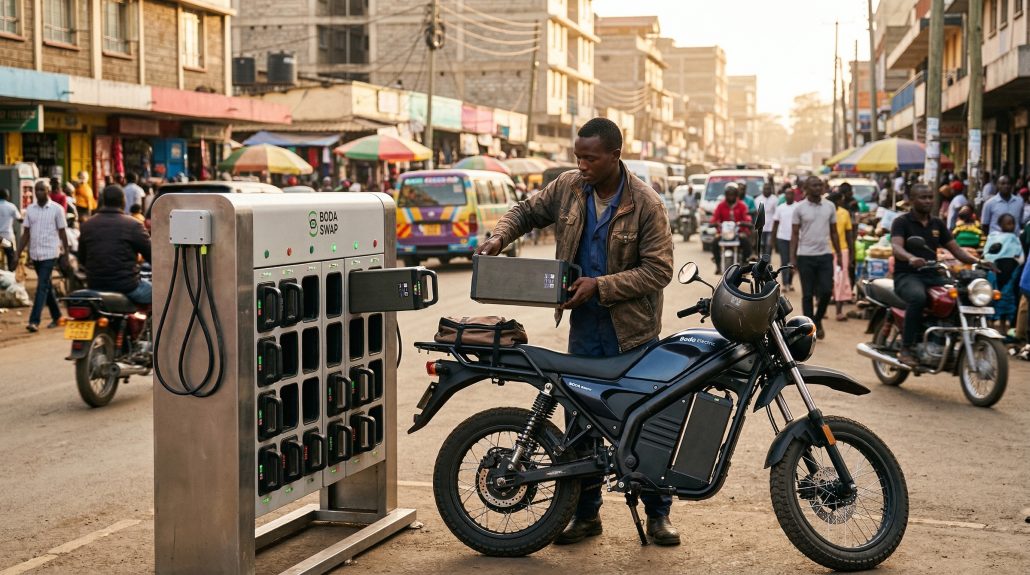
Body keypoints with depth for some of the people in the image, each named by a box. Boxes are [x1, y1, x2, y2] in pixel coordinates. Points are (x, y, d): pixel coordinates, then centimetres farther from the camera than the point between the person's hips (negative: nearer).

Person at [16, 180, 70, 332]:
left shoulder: (56, 209, -4)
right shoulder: (30, 209, 8)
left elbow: (62, 233, -1)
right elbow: (26, 233, 10)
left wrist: (67, 253, -3)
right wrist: (18, 253, 4)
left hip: (49, 254, -5)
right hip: (35, 254, 5)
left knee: (42, 287, -12)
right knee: (47, 287, 13)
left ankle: (34, 321, -16)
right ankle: (56, 316, 25)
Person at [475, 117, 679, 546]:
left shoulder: (645, 204, -13)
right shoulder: (568, 188, 2)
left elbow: (658, 270, -15)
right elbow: (528, 211, 18)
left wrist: (599, 286, -21)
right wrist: (499, 237, -3)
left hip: (632, 329, -4)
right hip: (583, 326, 4)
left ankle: (658, 514, 18)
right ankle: (586, 514, 20)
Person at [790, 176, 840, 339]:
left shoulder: (830, 207, 6)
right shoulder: (799, 208, -1)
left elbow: (833, 232, 12)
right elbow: (795, 234, 1)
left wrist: (839, 254, 8)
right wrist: (792, 257, -4)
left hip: (825, 255, 2)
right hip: (805, 256, -2)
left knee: (826, 291, -4)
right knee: (807, 294, 3)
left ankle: (817, 319, 21)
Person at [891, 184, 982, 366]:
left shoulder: (937, 224, 18)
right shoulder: (902, 222, 0)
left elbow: (955, 249, 13)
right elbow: (896, 247, -17)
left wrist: (976, 261, -6)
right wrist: (911, 258, -40)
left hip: (932, 275, 5)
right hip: (907, 275, -5)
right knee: (918, 297, -39)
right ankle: (906, 349, -32)